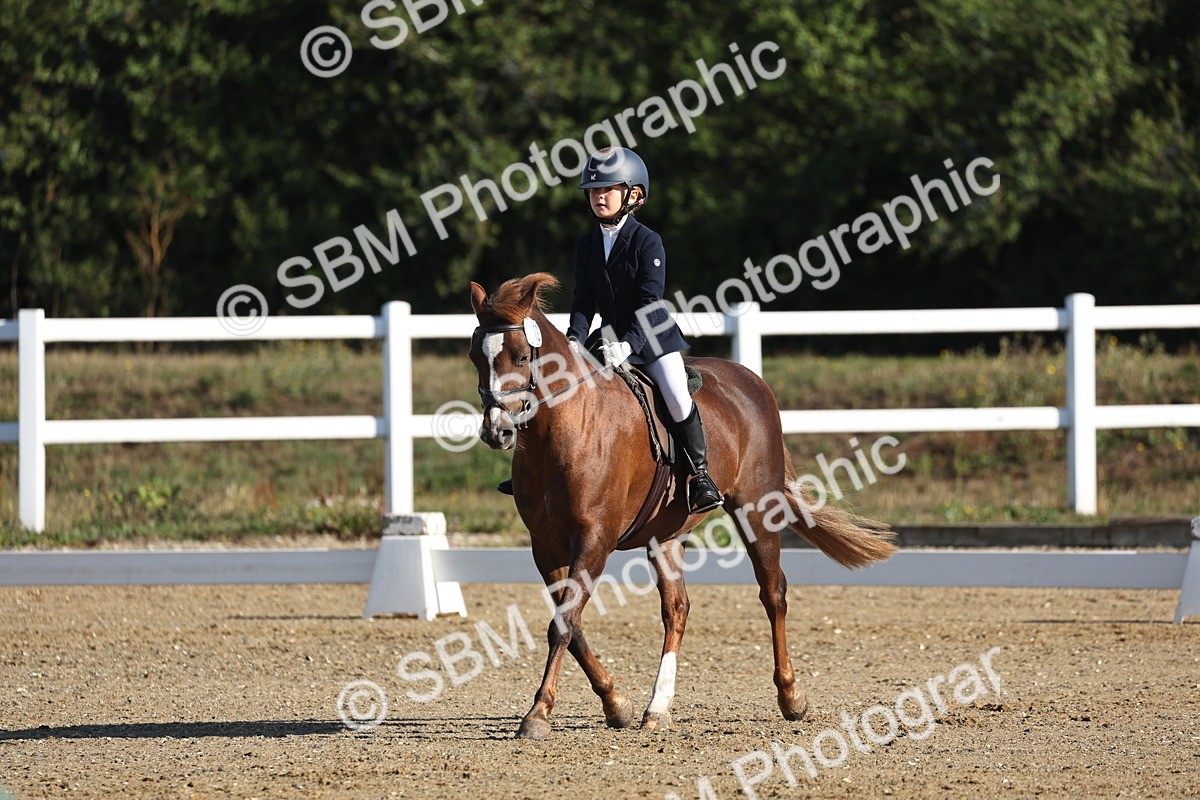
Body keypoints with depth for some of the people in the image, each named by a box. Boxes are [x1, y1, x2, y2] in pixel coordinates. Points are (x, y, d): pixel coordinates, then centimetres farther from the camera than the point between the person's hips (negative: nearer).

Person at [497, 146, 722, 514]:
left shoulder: (647, 242, -13)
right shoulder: (586, 245, 3)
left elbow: (650, 302, -19)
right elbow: (584, 301, 3)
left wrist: (628, 345, -30)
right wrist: (574, 340, -14)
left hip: (652, 335, -5)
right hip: (610, 335, 5)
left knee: (677, 397, -22)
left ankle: (700, 474, -10)